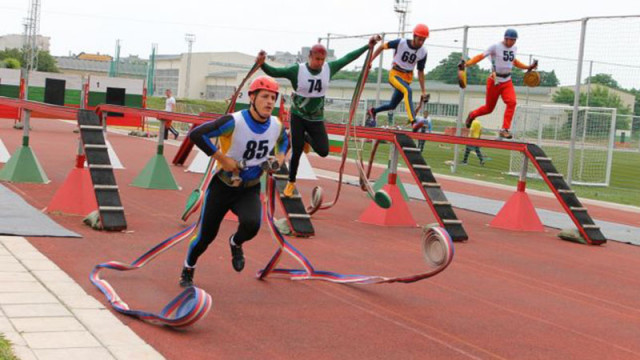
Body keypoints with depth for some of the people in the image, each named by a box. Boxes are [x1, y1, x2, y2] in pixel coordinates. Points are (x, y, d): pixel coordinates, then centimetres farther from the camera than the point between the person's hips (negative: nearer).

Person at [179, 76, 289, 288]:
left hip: (250, 191, 3)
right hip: (222, 187, -3)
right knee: (206, 236, 3)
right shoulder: (235, 122, -23)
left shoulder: (277, 126, -5)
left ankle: (236, 244, 12)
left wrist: (279, 157, 0)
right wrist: (222, 158, -28)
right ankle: (187, 271, 34)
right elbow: (196, 134, -28)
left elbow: (284, 140, 20)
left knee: (251, 224, -26)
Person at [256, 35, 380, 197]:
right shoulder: (297, 70, -20)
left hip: (316, 119, 3)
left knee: (323, 151, -3)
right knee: (296, 152, -3)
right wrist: (262, 64, -41)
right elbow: (274, 72, -20)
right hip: (298, 117, -3)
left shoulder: (329, 68, -10)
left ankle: (307, 139, 32)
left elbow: (347, 58, 2)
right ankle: (291, 183, 20)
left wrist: (368, 46, 4)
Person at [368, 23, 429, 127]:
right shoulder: (400, 43, -14)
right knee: (408, 90, -34)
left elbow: (420, 72, 4)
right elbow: (382, 46, -3)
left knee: (392, 105, 9)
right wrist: (370, 60, -8)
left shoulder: (423, 52, -4)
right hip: (394, 74, -5)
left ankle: (373, 111, 40)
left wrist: (423, 91, 2)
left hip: (407, 78, 5)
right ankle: (413, 121, -45)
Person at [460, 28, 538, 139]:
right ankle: (472, 115, 38)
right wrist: (466, 64, -29)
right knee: (489, 108, 6)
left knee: (512, 102, -20)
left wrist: (528, 67, 27)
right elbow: (481, 56, -17)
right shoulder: (495, 47, -12)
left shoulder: (514, 48, 7)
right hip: (494, 81, -5)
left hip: (507, 81, 5)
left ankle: (505, 129, -17)